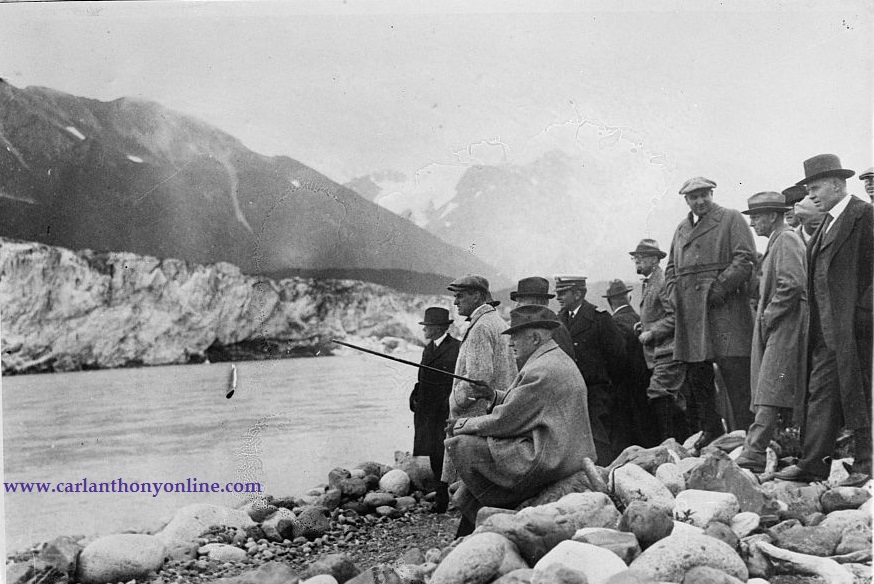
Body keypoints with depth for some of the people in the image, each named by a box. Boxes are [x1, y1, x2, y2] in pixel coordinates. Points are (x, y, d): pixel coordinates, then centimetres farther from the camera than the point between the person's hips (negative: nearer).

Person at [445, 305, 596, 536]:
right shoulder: (560, 360, 15)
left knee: (462, 444, -11)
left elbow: (504, 421, -16)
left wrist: (461, 425, -4)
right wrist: (494, 396, 13)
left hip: (546, 462, -11)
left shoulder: (540, 370, -18)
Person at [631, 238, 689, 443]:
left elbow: (675, 316, -19)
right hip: (659, 352, 10)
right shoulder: (648, 283, 19)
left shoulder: (664, 282, -12)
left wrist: (652, 333, -17)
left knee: (658, 396, -16)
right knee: (675, 400, 12)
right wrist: (644, 325, 12)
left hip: (668, 351, -10)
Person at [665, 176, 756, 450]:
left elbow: (746, 259, -7)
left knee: (736, 378, -9)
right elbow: (671, 267, 27)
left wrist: (720, 287, -14)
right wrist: (675, 292, 8)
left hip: (725, 310, -6)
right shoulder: (681, 229, 21)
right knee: (697, 376, 11)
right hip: (690, 314, 6)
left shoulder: (732, 219, 3)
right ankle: (710, 430, 23)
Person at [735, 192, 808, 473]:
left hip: (785, 326, -10)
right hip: (775, 325, 10)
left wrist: (768, 315, -16)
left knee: (770, 392, -13)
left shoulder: (786, 240, -11)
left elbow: (793, 284, -22)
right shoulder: (778, 241, 20)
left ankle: (753, 454, -17)